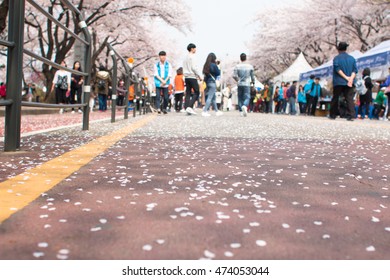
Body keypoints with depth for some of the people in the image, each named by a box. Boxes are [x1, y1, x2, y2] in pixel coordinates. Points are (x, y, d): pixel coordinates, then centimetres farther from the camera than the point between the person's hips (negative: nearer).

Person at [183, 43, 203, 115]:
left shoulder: (186, 57, 17)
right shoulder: (192, 56, -8)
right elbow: (194, 67, -15)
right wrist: (199, 76, -8)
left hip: (186, 77, 8)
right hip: (192, 77, -8)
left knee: (188, 93, 7)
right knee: (196, 93, -5)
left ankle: (186, 107, 2)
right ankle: (189, 107, -17)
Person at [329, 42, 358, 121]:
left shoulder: (336, 58, 1)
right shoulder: (352, 58, 11)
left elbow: (337, 69, -12)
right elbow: (355, 70, -1)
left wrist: (346, 77, -11)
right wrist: (351, 78, -12)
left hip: (338, 82, -2)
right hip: (349, 83, 2)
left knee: (335, 98, 8)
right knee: (349, 98, -3)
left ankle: (332, 115, 13)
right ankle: (350, 115, -15)